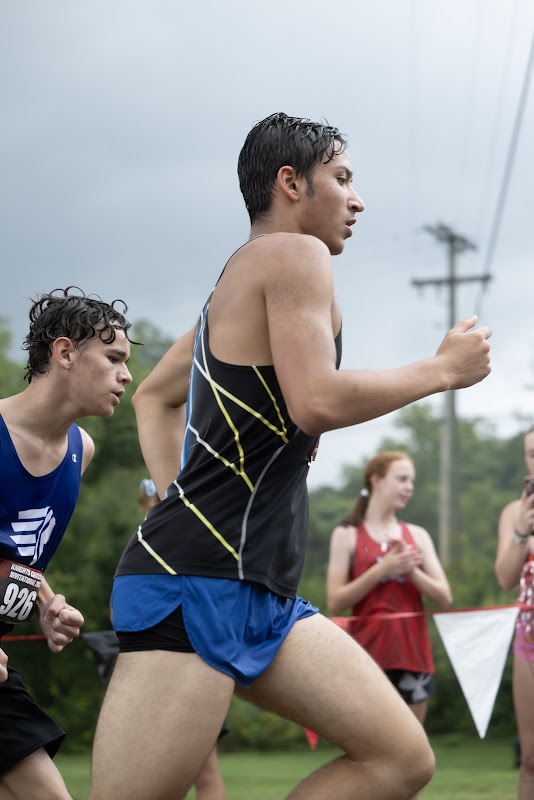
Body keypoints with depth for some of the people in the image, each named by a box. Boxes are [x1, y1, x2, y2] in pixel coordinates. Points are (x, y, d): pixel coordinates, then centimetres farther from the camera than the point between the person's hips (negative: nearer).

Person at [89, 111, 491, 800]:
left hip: (262, 595, 10)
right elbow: (318, 402, -18)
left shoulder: (237, 280, 25)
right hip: (196, 584, -10)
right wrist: (443, 369, -4)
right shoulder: (295, 255, -4)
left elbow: (152, 397, 35)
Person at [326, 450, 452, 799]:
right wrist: (383, 569, -14)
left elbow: (444, 598, 6)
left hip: (413, 652, 3)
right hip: (369, 652, -3)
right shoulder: (348, 535, 2)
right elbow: (335, 601, -5)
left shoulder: (417, 535, 11)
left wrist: (412, 570, -10)